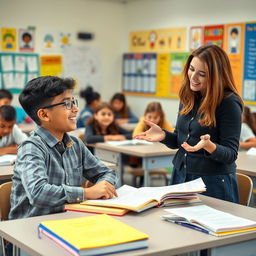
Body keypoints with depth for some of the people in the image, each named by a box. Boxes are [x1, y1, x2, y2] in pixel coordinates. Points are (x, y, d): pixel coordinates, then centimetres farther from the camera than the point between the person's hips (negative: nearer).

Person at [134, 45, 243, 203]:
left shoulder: (229, 102, -15)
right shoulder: (188, 97, 4)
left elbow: (230, 155, -14)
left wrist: (209, 146, -33)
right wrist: (163, 135, -7)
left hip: (213, 183, -6)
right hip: (181, 177, 6)